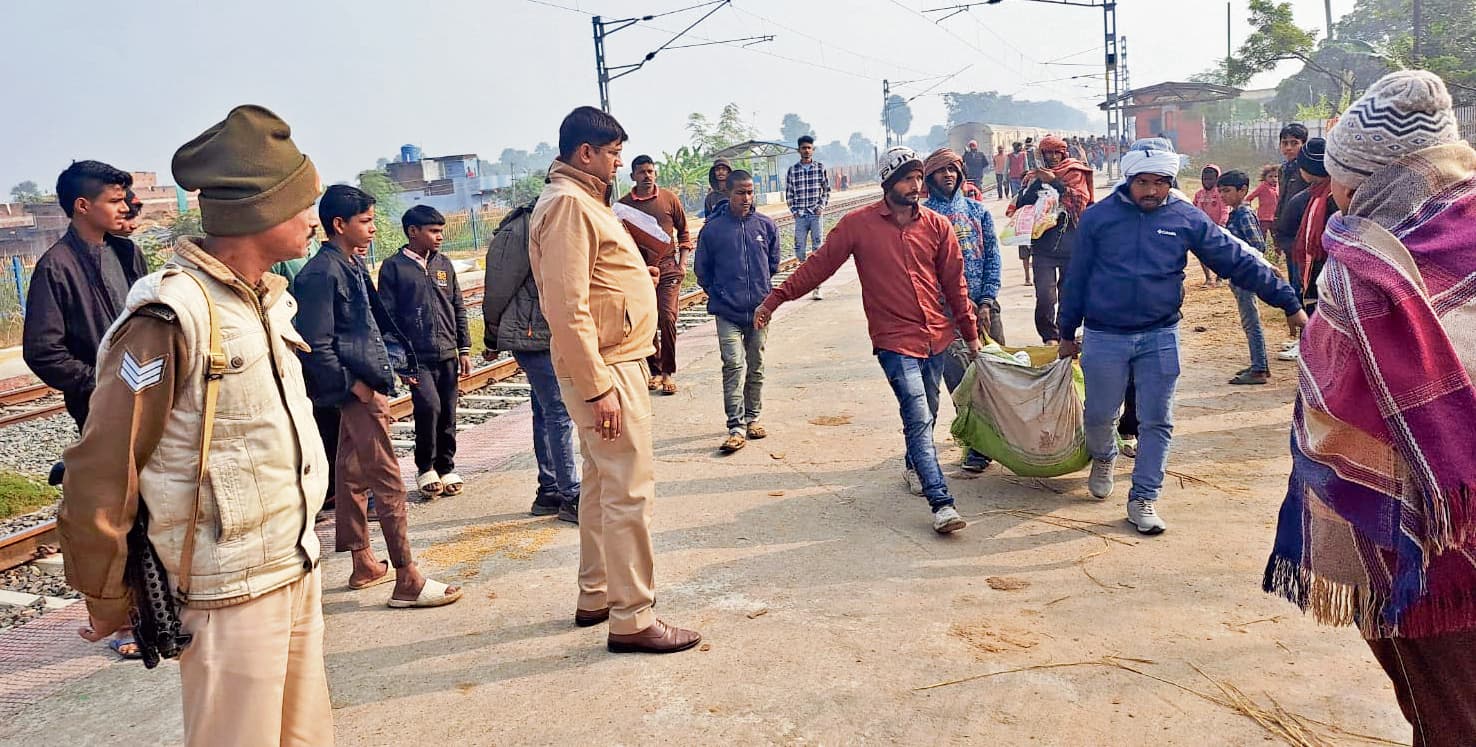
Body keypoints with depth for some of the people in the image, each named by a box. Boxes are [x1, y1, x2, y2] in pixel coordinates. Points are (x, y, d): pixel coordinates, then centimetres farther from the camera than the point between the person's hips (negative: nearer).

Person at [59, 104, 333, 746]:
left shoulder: (269, 299, 8)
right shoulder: (172, 314, -19)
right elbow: (101, 472, -15)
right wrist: (107, 600, -4)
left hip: (299, 568, 8)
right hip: (230, 592, -7)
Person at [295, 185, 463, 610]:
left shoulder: (353, 266, 13)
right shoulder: (321, 273, -16)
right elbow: (316, 346, -19)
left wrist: (400, 361, 11)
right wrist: (353, 384, -18)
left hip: (368, 385, 10)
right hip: (358, 390, -10)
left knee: (353, 475, 16)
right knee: (388, 481, -7)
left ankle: (364, 566, 27)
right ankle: (407, 581, -2)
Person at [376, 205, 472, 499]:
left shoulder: (444, 264, 12)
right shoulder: (393, 267, -2)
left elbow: (459, 309, 15)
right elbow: (387, 315, -3)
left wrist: (464, 350, 10)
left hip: (448, 355, 5)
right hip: (417, 357, -4)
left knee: (448, 414, 6)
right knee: (429, 406, -18)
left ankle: (446, 468, 23)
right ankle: (425, 468, 2)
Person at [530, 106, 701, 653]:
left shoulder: (582, 200, 16)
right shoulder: (567, 203, -16)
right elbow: (567, 309, -24)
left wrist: (635, 274, 9)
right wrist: (598, 388, -25)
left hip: (612, 362, 11)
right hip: (605, 368, -11)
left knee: (602, 484, 18)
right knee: (629, 490, -6)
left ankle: (595, 596, 30)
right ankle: (631, 619, 3)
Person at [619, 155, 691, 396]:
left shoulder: (669, 199, 3)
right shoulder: (623, 204, 3)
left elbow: (683, 232, 10)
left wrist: (682, 263, 3)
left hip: (667, 268, -1)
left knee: (667, 317, -11)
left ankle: (668, 372, 1)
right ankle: (654, 371, 19)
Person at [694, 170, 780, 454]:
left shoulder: (766, 225, 1)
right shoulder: (712, 229, -5)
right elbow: (702, 269, 6)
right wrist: (718, 293, 6)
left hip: (759, 309, 3)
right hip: (727, 312, -3)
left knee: (756, 367, 12)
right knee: (734, 365, -11)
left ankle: (752, 418, 26)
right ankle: (737, 427, -9)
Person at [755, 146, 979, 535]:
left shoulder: (938, 226, 5)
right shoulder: (859, 224, -4)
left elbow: (954, 284, 11)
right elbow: (818, 265, -2)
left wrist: (971, 335, 15)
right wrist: (774, 299, -4)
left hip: (937, 336, 4)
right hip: (894, 339, -4)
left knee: (926, 414, 16)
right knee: (919, 418, -11)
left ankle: (915, 466, 44)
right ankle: (941, 503, -11)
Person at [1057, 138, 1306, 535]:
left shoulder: (1187, 218, -1)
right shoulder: (1098, 217, -3)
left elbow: (1239, 262, 0)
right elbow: (1077, 278, 4)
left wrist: (1289, 303, 0)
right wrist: (1068, 333, 7)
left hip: (1160, 337, 1)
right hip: (1104, 337, -1)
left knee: (1157, 422, 4)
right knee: (1099, 415, 11)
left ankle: (1143, 499, 17)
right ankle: (1103, 457, 43)